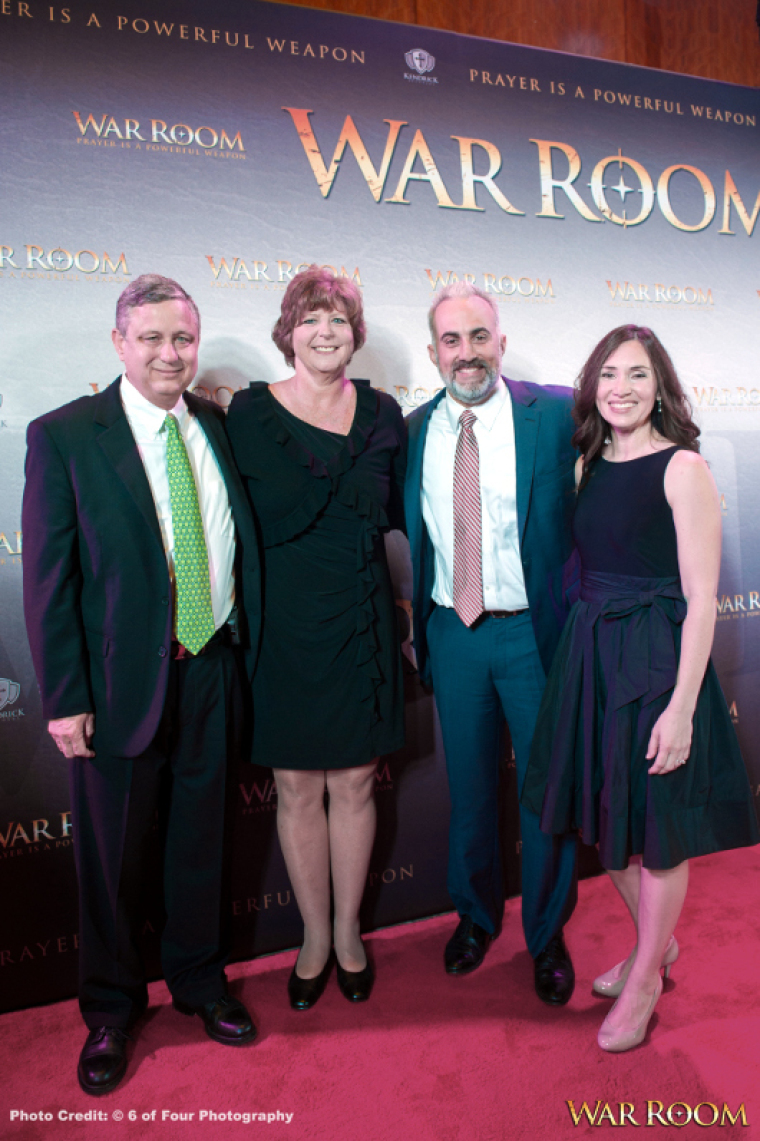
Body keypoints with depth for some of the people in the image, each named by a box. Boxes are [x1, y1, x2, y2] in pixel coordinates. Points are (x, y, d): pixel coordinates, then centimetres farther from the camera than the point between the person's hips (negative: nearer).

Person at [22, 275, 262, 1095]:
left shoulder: (219, 428, 5)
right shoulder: (63, 436, -7)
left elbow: (240, 548, 9)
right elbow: (47, 576, -9)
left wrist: (248, 651, 4)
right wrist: (64, 698, -11)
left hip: (211, 671, 4)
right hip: (120, 681, -3)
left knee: (200, 840, 19)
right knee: (112, 855, 13)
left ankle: (199, 981, 43)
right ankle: (111, 1011, 39)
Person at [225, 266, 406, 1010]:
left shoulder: (381, 413, 4)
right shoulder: (250, 411, -3)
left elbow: (399, 513, 8)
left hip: (361, 622, 2)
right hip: (284, 623, -1)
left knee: (354, 784, 11)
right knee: (297, 788, 10)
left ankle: (349, 933, 34)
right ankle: (315, 938, 33)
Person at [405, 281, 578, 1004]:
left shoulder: (557, 414, -7)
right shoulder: (415, 429, 3)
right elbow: (411, 530, 9)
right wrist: (416, 623, 6)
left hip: (535, 630, -2)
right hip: (452, 634, 3)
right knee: (468, 789, 18)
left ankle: (547, 935, 36)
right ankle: (475, 916, 42)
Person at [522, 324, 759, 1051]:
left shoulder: (682, 468, -11)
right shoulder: (590, 466, 8)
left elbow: (701, 600, -14)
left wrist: (681, 707, -17)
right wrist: (579, 653, 7)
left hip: (656, 657, -6)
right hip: (588, 654, 7)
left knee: (658, 831, 9)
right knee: (607, 820, 18)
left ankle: (645, 980, 33)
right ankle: (655, 943, 44)